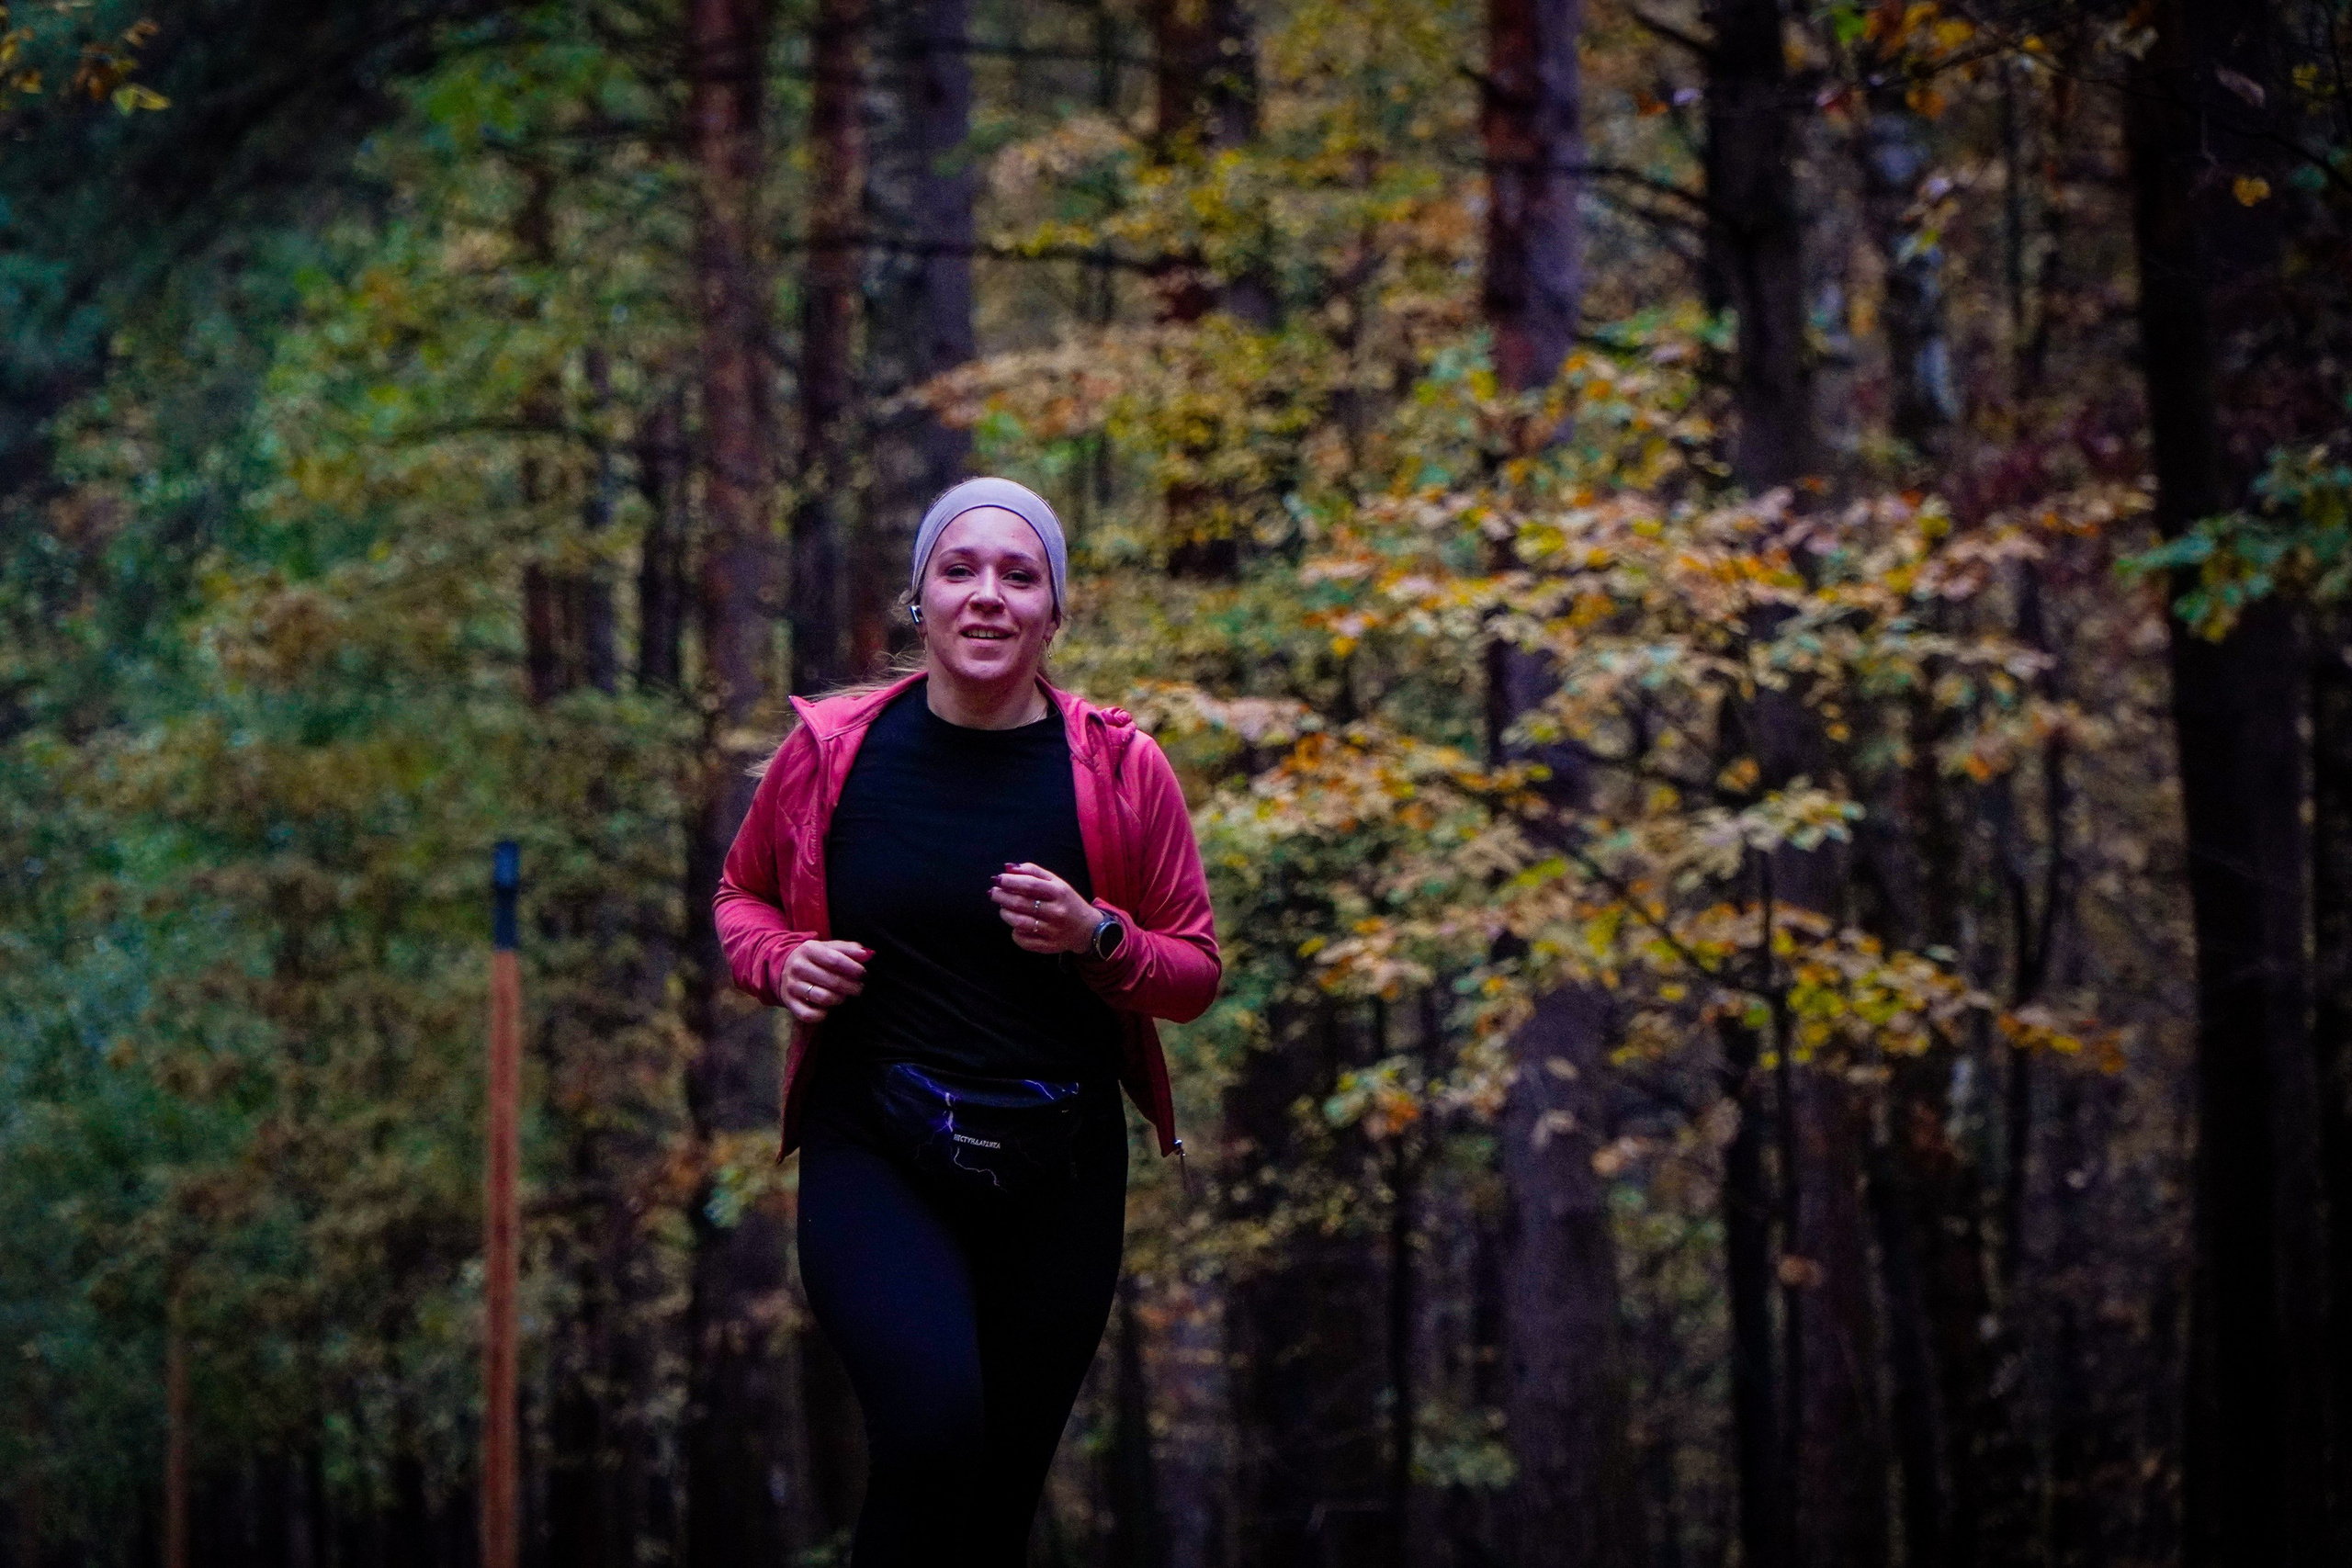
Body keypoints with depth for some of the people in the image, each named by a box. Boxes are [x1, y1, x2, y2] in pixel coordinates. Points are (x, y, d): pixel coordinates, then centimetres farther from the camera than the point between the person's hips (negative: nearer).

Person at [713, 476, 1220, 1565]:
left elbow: (1195, 974, 5)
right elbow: (742, 895, 15)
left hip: (1058, 1175, 2)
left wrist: (1099, 940, -15)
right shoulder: (831, 751, -3)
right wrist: (780, 962, -8)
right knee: (933, 1424, -29)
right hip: (875, 1158, -2)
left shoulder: (1121, 769, -3)